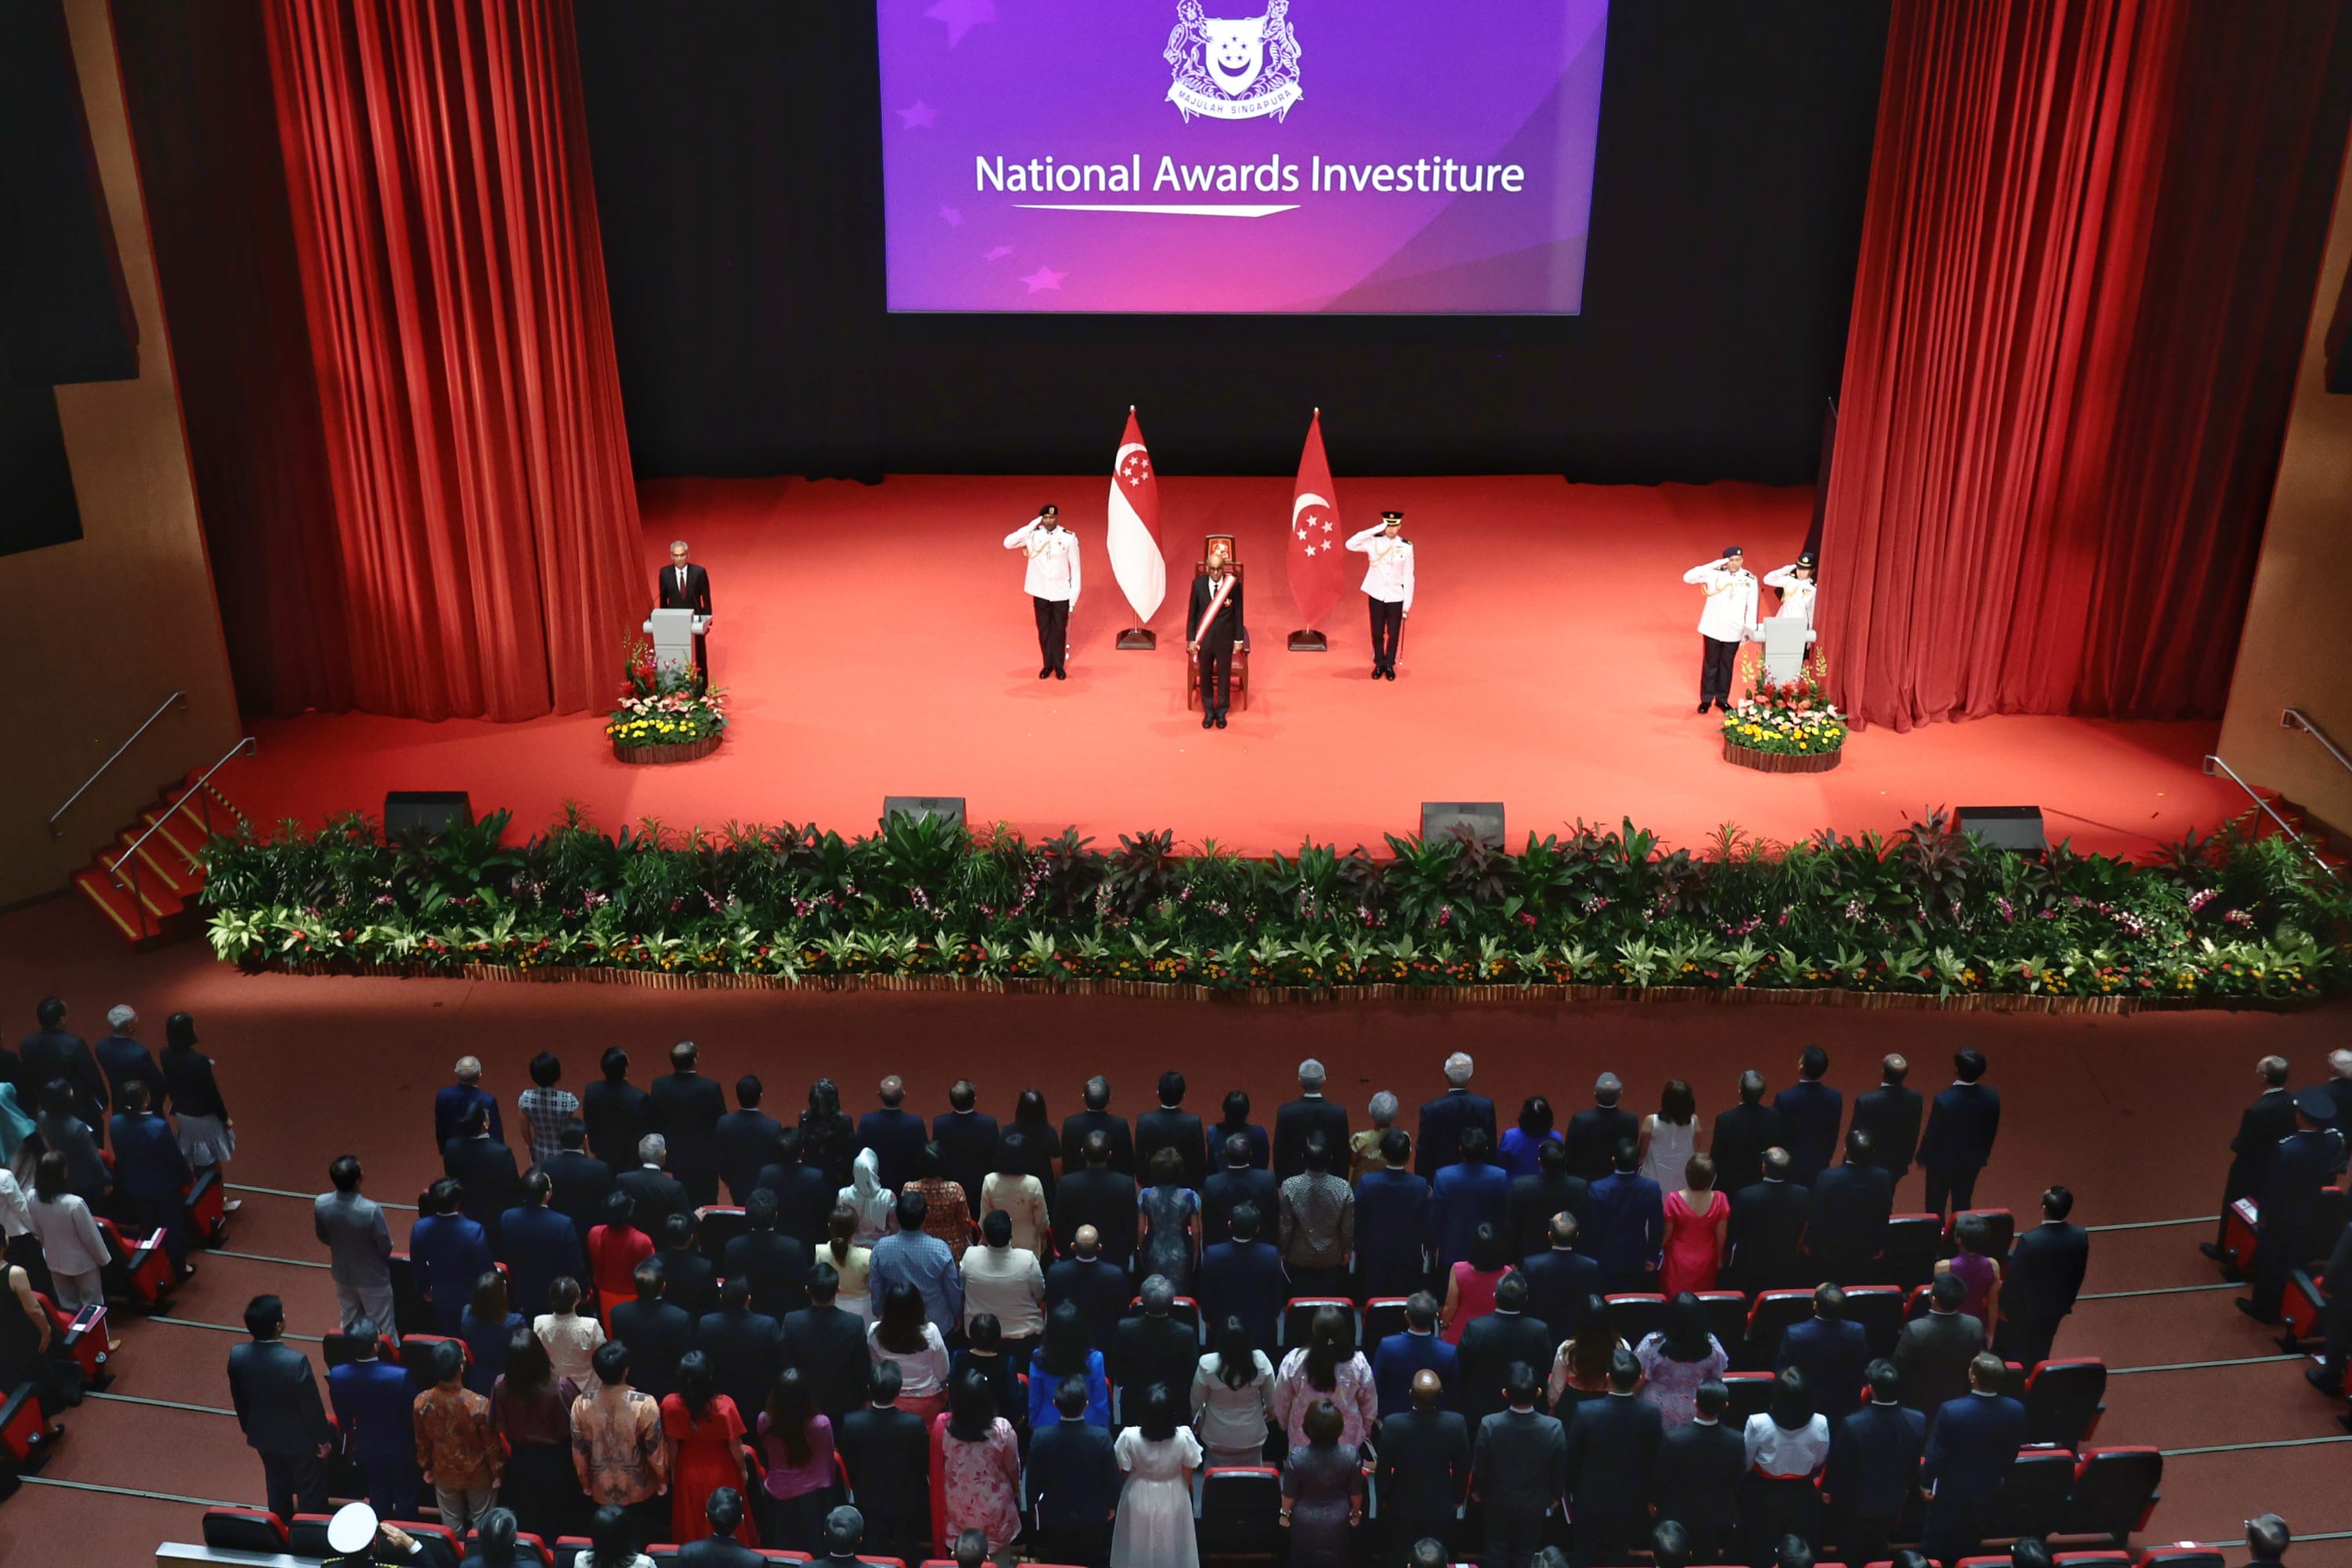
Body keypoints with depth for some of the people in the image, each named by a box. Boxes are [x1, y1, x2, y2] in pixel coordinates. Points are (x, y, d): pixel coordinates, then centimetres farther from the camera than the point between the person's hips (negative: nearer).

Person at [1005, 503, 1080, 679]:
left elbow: (1075, 568, -5)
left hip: (1061, 593, -2)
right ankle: (1047, 664, 26)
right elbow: (1008, 543, -15)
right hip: (1040, 592, 2)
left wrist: (1074, 594, -7)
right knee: (1044, 629, 11)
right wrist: (1030, 527, -18)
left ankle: (1059, 666, 23)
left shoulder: (1069, 538, -10)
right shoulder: (1033, 535, -6)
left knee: (1059, 630, 8)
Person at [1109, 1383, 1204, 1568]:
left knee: (1139, 1550, 24)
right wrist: (1188, 1493, 10)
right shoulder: (1184, 1437, -27)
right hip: (1173, 1501, 0)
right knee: (1171, 1550, 23)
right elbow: (1188, 1476, -12)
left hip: (1139, 1500, 0)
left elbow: (1124, 1473, -11)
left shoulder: (1129, 1437, -28)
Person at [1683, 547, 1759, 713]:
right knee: (1710, 663, 8)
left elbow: (1752, 606, 1)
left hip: (1734, 630, 1)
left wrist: (1749, 629, -1)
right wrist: (1713, 565, -21)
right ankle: (1706, 699, 18)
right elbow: (1688, 577, -16)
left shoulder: (1750, 579, -4)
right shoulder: (1714, 573, -8)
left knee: (1727, 665, 11)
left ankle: (1722, 699, 23)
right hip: (1713, 627, -1)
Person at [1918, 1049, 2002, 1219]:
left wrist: (1922, 1158, 0)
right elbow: (1992, 1130, -1)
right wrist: (1983, 1154, 16)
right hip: (1972, 1162, 4)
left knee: (1936, 1210, 13)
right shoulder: (1991, 1096, -17)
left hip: (1942, 1162, -4)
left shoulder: (1944, 1100, -31)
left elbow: (1932, 1134, -19)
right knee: (1962, 1207, 20)